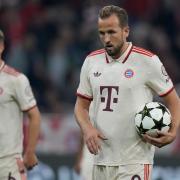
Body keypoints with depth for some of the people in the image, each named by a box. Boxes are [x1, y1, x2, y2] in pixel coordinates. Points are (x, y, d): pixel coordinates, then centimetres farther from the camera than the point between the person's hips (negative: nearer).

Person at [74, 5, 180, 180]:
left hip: (135, 163, -5)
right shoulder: (91, 61, 9)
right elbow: (81, 105, 16)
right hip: (101, 161, 5)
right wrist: (87, 129, -5)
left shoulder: (147, 60, -5)